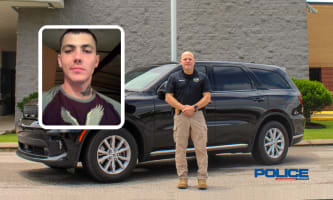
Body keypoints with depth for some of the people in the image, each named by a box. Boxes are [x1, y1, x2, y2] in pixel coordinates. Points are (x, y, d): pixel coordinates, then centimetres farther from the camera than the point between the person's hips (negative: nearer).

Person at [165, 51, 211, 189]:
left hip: (197, 115, 0)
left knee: (201, 148, -1)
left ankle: (202, 178, 7)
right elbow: (168, 97, 3)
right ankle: (182, 178, 10)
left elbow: (207, 97, 3)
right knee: (180, 148, 2)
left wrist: (194, 107, -11)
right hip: (180, 116, 0)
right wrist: (182, 107, -11)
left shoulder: (202, 77, 10)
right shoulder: (174, 77, 9)